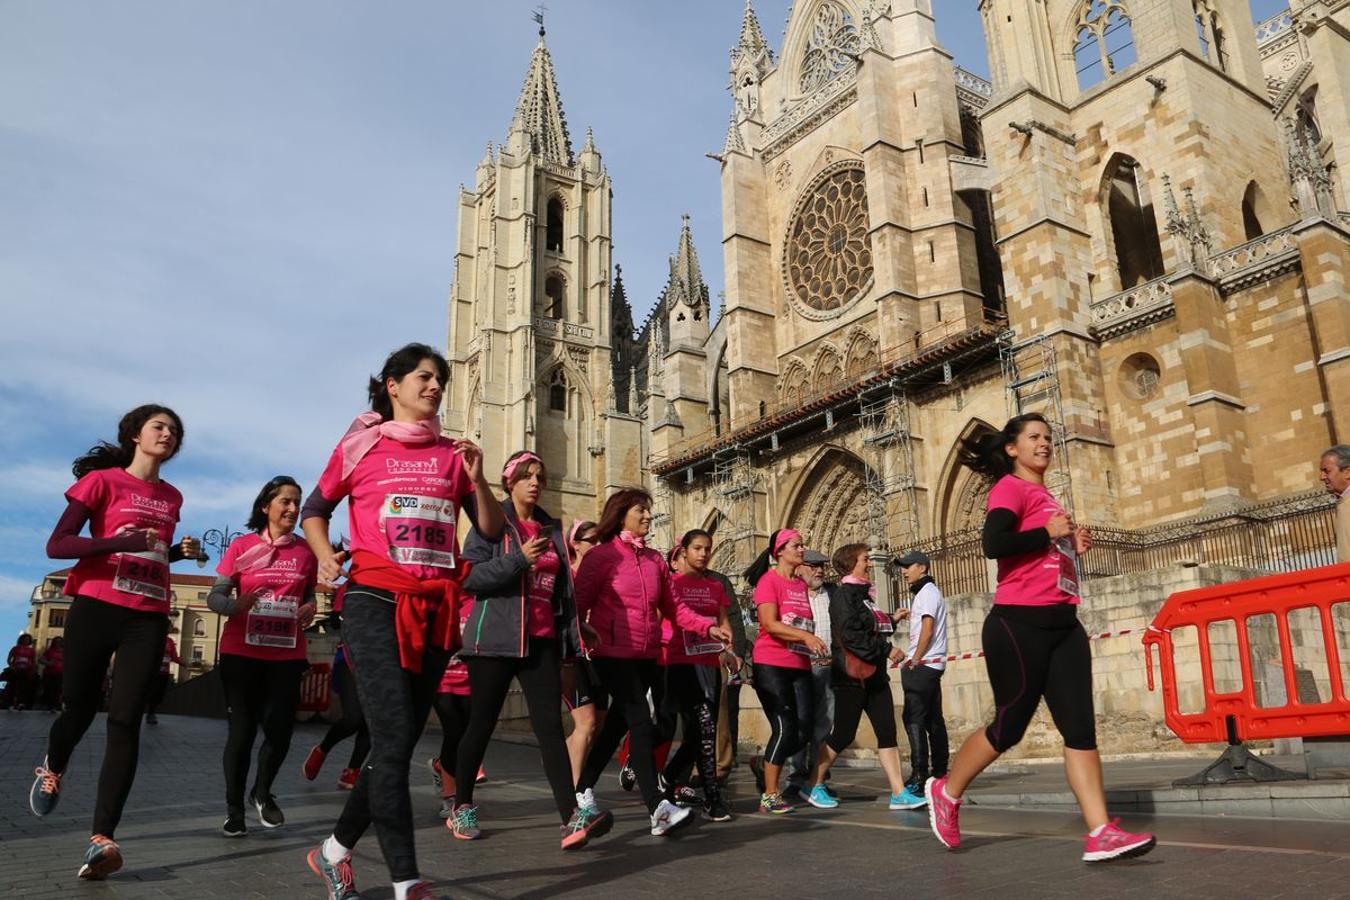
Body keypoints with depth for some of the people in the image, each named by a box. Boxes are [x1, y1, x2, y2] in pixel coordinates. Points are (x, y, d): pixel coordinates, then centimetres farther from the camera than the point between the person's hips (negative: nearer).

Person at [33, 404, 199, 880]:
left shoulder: (171, 497, 15)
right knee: (79, 707, 6)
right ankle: (51, 770, 43)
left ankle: (102, 838, -14)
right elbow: (56, 545, -10)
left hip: (149, 618, 3)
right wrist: (119, 542, -23)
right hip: (95, 608, -3)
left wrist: (180, 552, 10)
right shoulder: (102, 480, -1)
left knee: (125, 721, -9)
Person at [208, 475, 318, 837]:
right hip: (242, 653, -2)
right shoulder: (241, 546, -1)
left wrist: (310, 608, -6)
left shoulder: (306, 552, 6)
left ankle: (262, 792, 26)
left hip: (287, 655, 2)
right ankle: (234, 810, 16)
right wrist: (237, 605, -23)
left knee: (280, 728, -1)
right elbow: (214, 597, -2)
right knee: (243, 729, 0)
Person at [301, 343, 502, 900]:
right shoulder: (361, 446, 5)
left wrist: (477, 479, -6)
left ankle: (335, 850, 28)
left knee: (401, 739, 9)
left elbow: (492, 530, 10)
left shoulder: (452, 454, 11)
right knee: (394, 737, -13)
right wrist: (325, 556, -4)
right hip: (375, 602, -4)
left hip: (436, 609, 4)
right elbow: (314, 509, 14)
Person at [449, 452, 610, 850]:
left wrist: (572, 638, 13)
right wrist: (519, 559, -21)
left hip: (542, 641, 4)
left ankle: (573, 818, -15)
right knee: (482, 723, 5)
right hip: (495, 638, -4)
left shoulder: (550, 529, 16)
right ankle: (462, 808, 25)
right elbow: (469, 577, -11)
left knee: (550, 726, -6)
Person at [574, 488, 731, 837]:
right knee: (642, 724, -14)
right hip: (613, 655, -6)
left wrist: (708, 627, 2)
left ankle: (581, 792, 27)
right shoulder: (602, 556, -3)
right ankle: (658, 808, -15)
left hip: (646, 657, 6)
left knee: (616, 727, 12)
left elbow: (673, 608, 13)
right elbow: (578, 604, -4)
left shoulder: (655, 560, 14)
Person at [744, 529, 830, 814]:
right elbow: (770, 624, -16)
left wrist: (816, 650, 8)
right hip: (771, 665, -7)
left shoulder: (802, 584, 15)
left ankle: (764, 765, 25)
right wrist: (806, 637, -27)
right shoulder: (769, 580, -6)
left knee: (804, 731, 2)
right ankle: (769, 795, 3)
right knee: (785, 728, -9)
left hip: (799, 666, 7)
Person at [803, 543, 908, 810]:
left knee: (887, 732, 1)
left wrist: (890, 621, 12)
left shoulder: (864, 595, 17)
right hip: (852, 675, -8)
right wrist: (886, 650, -19)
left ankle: (898, 793, 2)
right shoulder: (844, 595, -10)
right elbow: (851, 635, -20)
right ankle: (813, 786, 14)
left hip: (874, 675, 8)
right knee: (842, 735, -2)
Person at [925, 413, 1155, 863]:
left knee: (1080, 727, 0)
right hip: (1019, 624, -8)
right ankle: (946, 792, 22)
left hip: (1062, 624, 8)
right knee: (1009, 726, 1)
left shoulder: (1046, 496, 20)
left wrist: (1073, 544, 11)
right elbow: (994, 544, -24)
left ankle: (1101, 834, 1)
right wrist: (1048, 533, -14)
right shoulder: (1010, 487, -6)